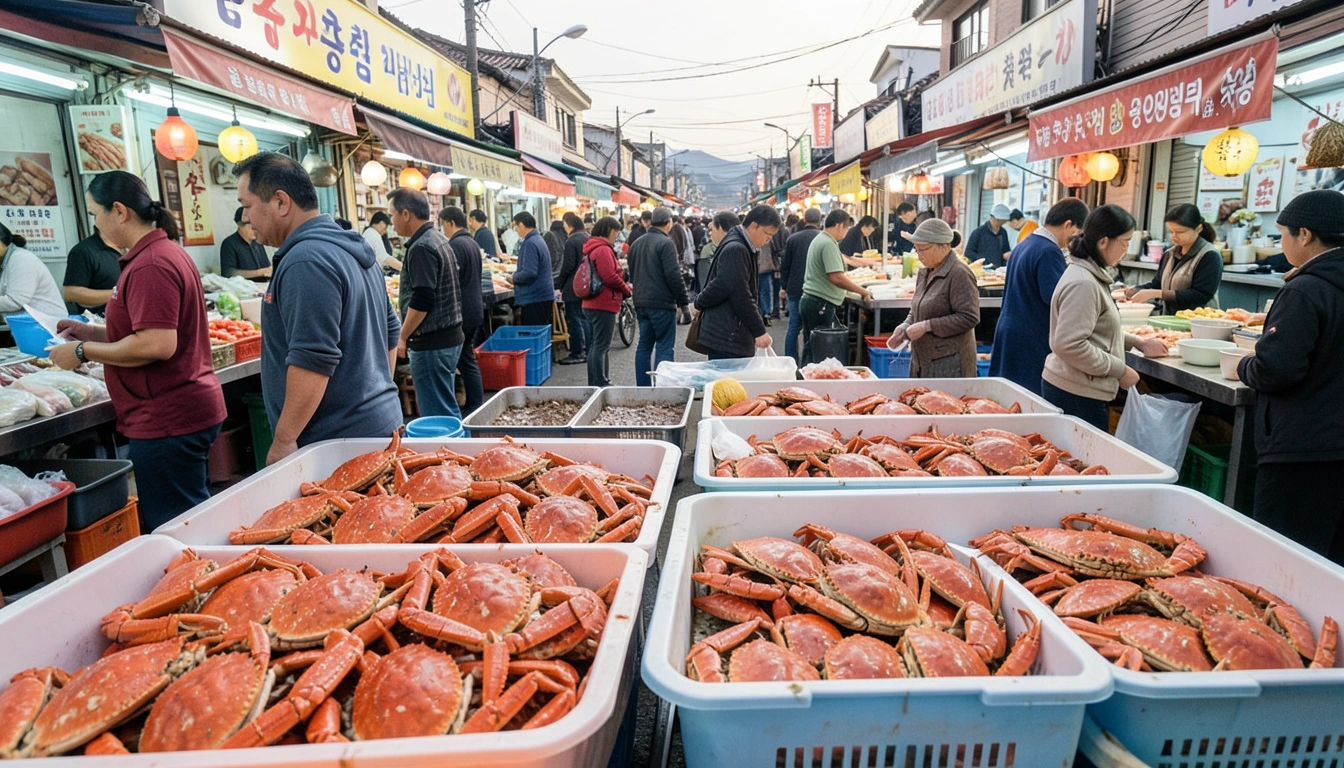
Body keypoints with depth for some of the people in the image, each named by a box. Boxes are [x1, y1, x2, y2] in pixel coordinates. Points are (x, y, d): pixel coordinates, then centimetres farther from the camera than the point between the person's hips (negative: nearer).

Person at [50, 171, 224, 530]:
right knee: (191, 526, 17)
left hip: (168, 420, -10)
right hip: (184, 410, 10)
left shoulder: (150, 266, -17)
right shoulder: (166, 252, 15)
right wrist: (91, 331, 17)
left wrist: (84, 351, -11)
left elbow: (157, 345, -25)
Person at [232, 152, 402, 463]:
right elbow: (390, 331, 19)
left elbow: (313, 360, -24)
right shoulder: (354, 249, 13)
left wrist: (283, 440, -18)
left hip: (340, 439, -10)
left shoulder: (306, 261, -18)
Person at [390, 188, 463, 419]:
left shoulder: (422, 247, -16)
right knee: (448, 409, 16)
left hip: (432, 344, -10)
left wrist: (402, 337, -12)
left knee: (436, 415, -3)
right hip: (449, 337, 10)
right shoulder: (438, 239, 14)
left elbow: (421, 301, -21)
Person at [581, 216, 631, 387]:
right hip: (604, 304, -10)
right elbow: (610, 277, -21)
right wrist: (627, 289, -4)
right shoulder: (603, 249, -15)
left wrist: (623, 286, 8)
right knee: (601, 346, -7)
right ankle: (600, 384, -4)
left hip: (593, 304, 11)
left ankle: (595, 383, 23)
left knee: (596, 345, 15)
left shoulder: (593, 248, 17)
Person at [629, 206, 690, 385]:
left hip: (640, 303, 8)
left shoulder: (637, 243, 13)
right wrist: (684, 301, -8)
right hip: (662, 303, -7)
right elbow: (674, 275, -17)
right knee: (665, 347, -2)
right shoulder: (665, 243, -12)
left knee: (644, 345, 13)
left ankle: (642, 388, 16)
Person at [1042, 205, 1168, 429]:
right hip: (1076, 394, -10)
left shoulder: (1092, 276, 13)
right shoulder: (1082, 284, -19)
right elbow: (1069, 345, -26)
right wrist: (1120, 370, -16)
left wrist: (1139, 343, 19)